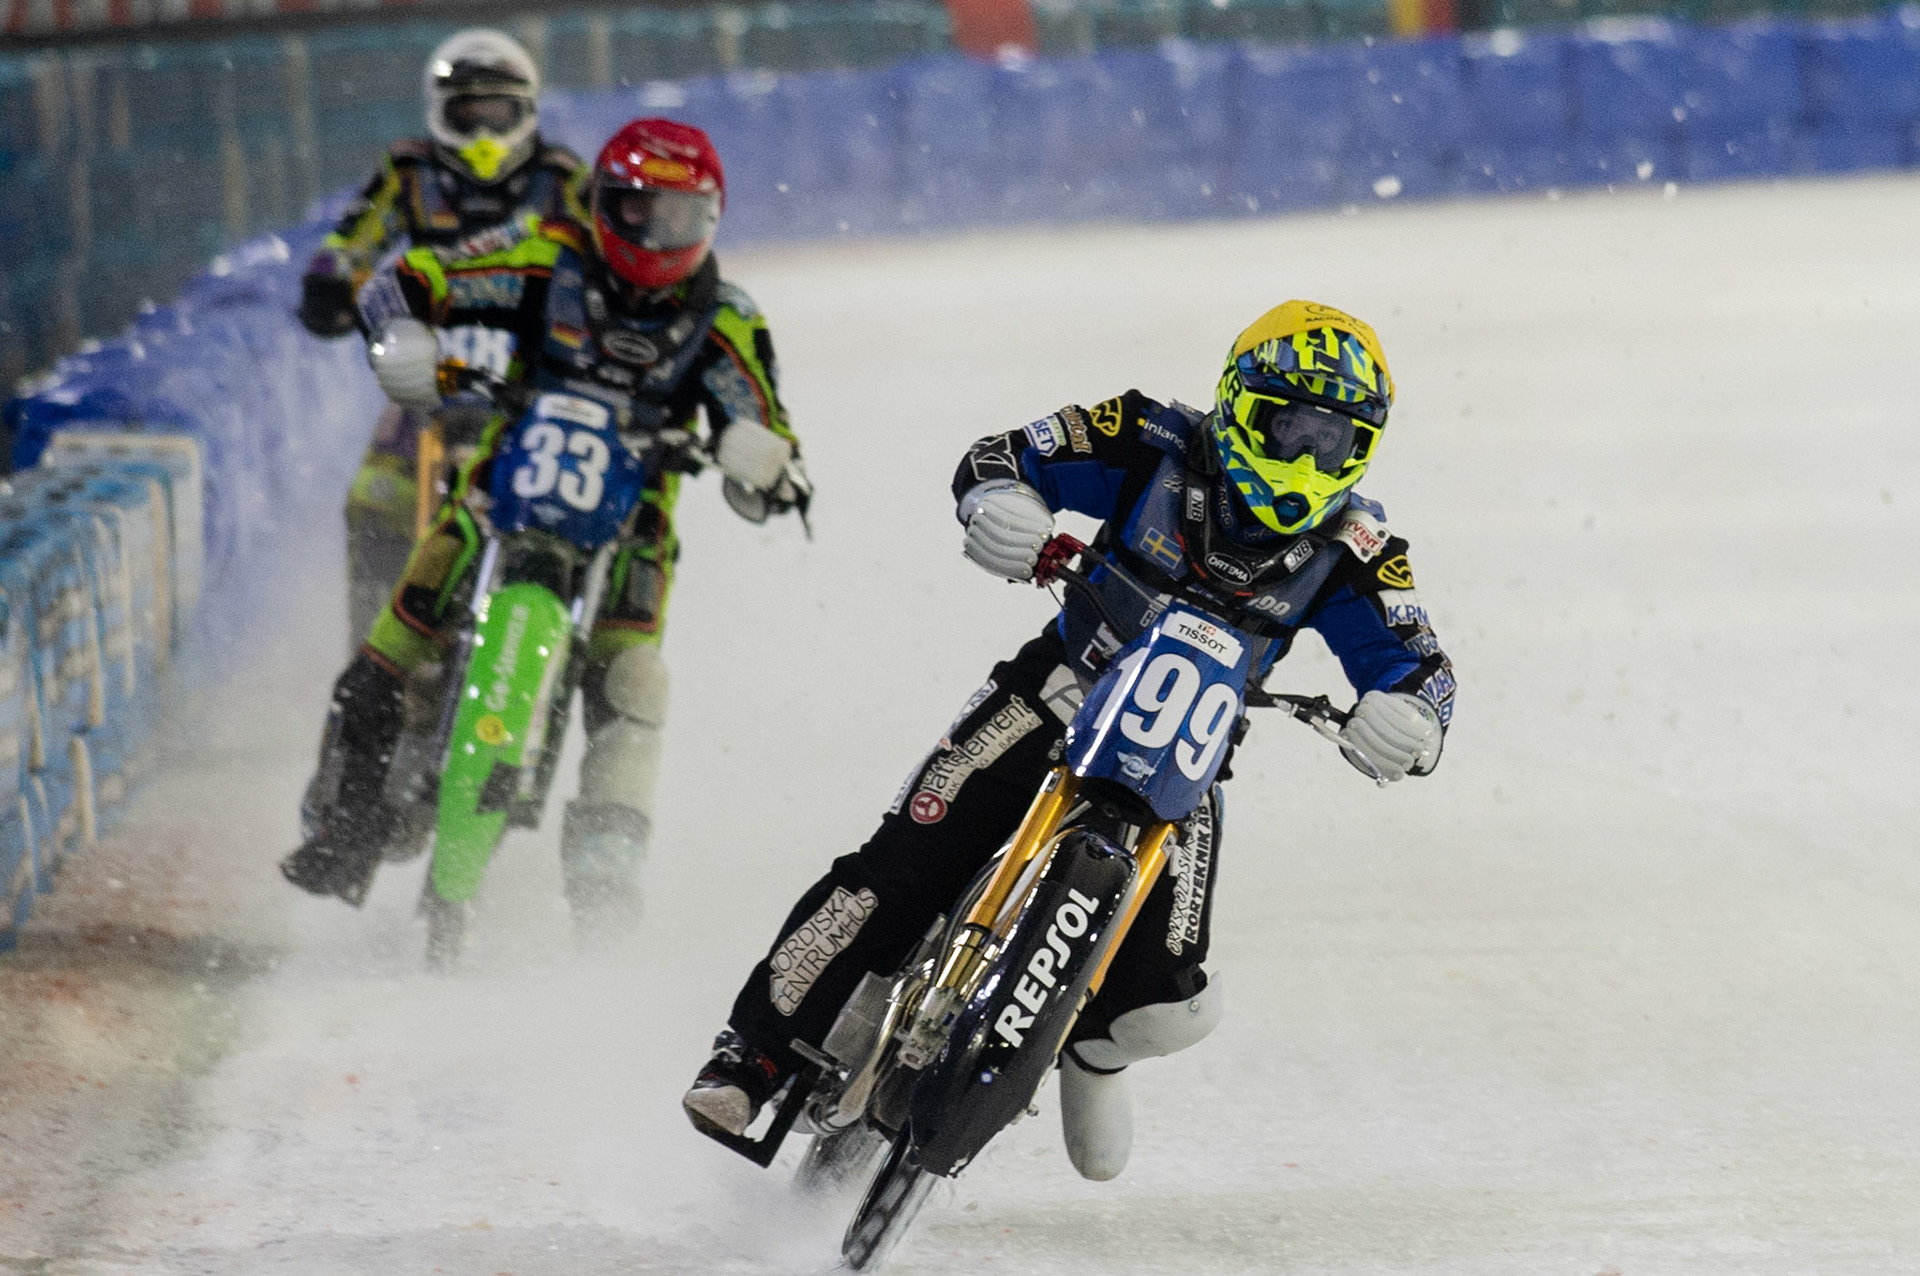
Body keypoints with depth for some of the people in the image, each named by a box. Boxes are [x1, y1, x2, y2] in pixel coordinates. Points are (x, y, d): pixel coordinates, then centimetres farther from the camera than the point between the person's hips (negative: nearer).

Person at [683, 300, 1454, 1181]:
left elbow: (1416, 663, -10)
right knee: (895, 877, -17)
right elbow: (1005, 456, -8)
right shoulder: (1162, 447, -12)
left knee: (1168, 1006, -11)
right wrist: (999, 504, -33)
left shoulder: (1351, 551, -9)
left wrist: (1410, 721, -35)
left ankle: (1089, 1046, 26)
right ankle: (753, 1056, -9)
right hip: (1054, 703, -1)